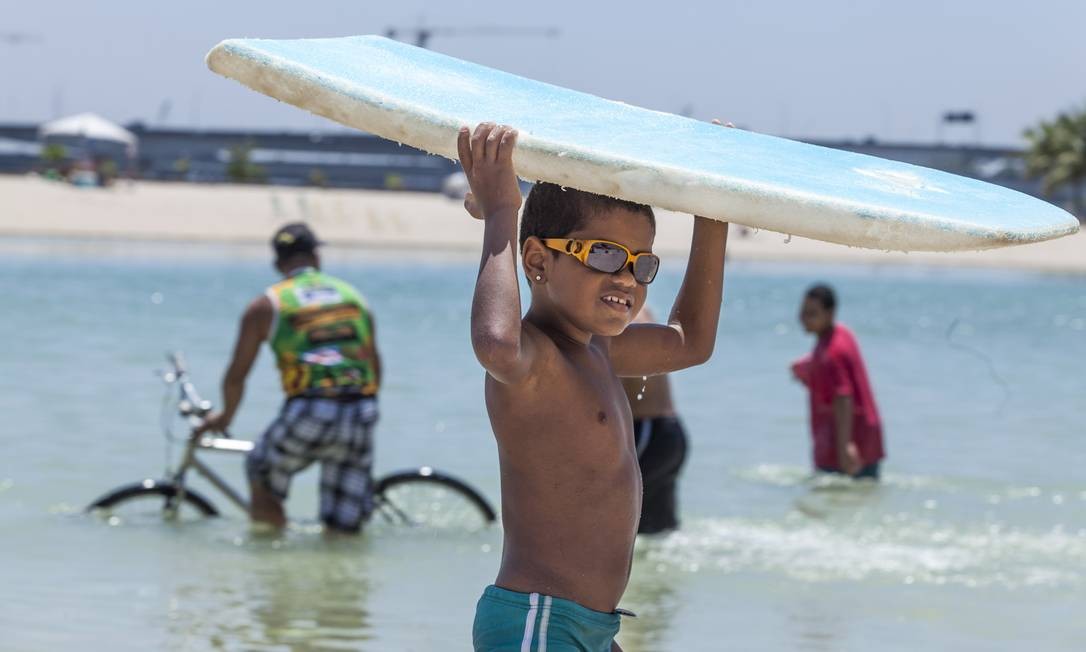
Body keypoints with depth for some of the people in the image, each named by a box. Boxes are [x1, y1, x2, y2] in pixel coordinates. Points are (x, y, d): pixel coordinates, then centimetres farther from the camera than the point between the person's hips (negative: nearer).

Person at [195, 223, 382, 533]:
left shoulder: (265, 306, 8)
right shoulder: (354, 297, 19)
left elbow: (236, 375, 11)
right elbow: (375, 366, 22)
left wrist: (225, 417, 29)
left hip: (308, 414, -3)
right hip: (359, 419, 3)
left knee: (263, 478, 23)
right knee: (344, 529, 10)